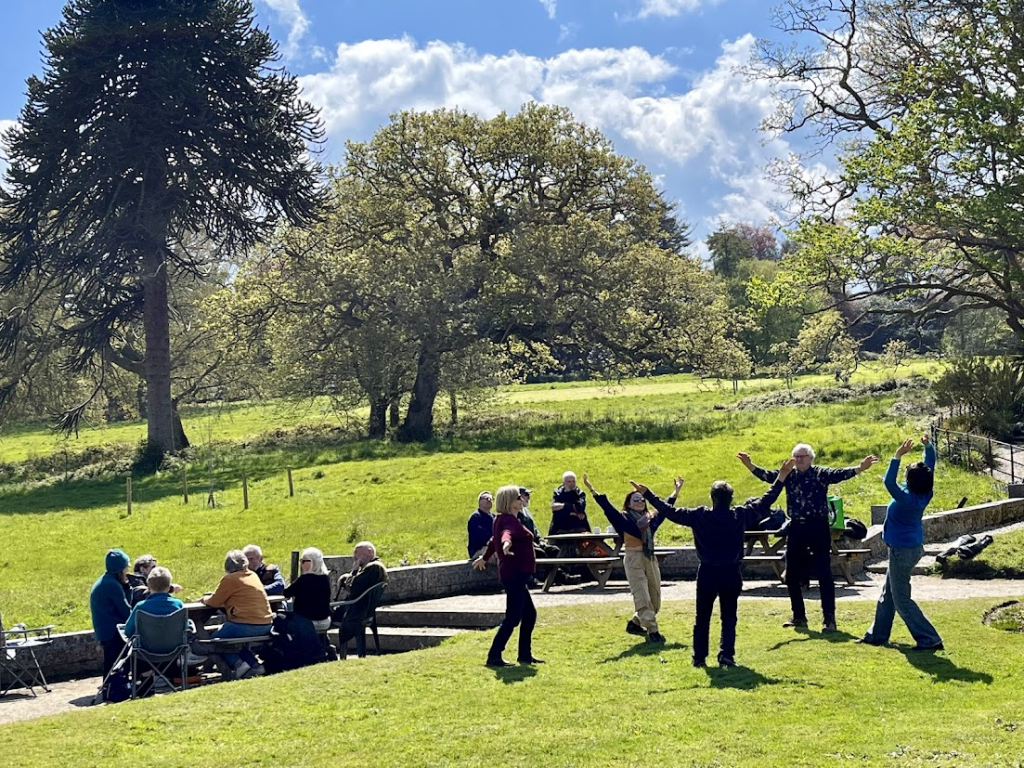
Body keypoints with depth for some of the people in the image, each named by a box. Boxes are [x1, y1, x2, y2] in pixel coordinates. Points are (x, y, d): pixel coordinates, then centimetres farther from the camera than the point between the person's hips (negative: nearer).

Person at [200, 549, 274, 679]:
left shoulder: (229, 579, -7)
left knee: (215, 639, 10)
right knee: (235, 638, 29)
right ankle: (254, 665, 12)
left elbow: (214, 602, -2)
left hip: (247, 625, -8)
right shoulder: (253, 576, 16)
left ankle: (238, 664, -8)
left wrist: (204, 599, 21)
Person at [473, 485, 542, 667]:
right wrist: (507, 543, -60)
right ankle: (494, 656, -11)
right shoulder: (509, 520, -14)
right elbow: (507, 533, -38)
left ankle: (525, 654, 23)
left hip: (516, 575, 11)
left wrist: (484, 558, 48)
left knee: (529, 614, 16)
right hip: (514, 574, -11)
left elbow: (495, 539, 33)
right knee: (513, 617, -11)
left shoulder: (503, 519, 17)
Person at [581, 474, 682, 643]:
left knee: (655, 599, 9)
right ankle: (652, 631, -9)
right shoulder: (624, 517, -4)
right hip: (633, 559, -6)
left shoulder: (651, 516, 10)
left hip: (650, 558, 6)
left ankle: (635, 623, 29)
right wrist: (591, 489, -20)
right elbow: (606, 506, -11)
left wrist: (676, 491, 29)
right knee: (642, 598, -9)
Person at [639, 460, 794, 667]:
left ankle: (699, 656, 14)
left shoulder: (699, 516, -9)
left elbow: (670, 512, -5)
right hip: (732, 573, 1)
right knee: (728, 616, 9)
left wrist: (647, 494, 2)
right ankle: (726, 655, -3)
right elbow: (765, 502, 2)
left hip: (707, 573, 0)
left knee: (702, 617, 12)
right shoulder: (740, 515, -7)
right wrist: (781, 478, 10)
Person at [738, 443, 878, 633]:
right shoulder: (789, 475, 9)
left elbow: (840, 474, -18)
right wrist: (750, 465, -14)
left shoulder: (821, 474, -3)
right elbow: (767, 475, 1)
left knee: (823, 573, -6)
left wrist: (860, 468, -35)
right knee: (792, 575, 10)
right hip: (796, 528, 5)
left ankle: (829, 619, -3)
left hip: (818, 528, -5)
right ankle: (798, 616, 23)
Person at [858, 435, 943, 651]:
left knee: (901, 599, -3)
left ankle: (930, 639, -6)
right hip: (913, 546, 9)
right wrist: (928, 446, 0)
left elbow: (889, 481, -38)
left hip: (902, 550, -9)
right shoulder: (925, 494, -6)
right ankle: (877, 634, 30)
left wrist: (898, 456, -37)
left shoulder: (906, 499, -27)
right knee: (887, 593, 20)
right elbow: (930, 466, 6)